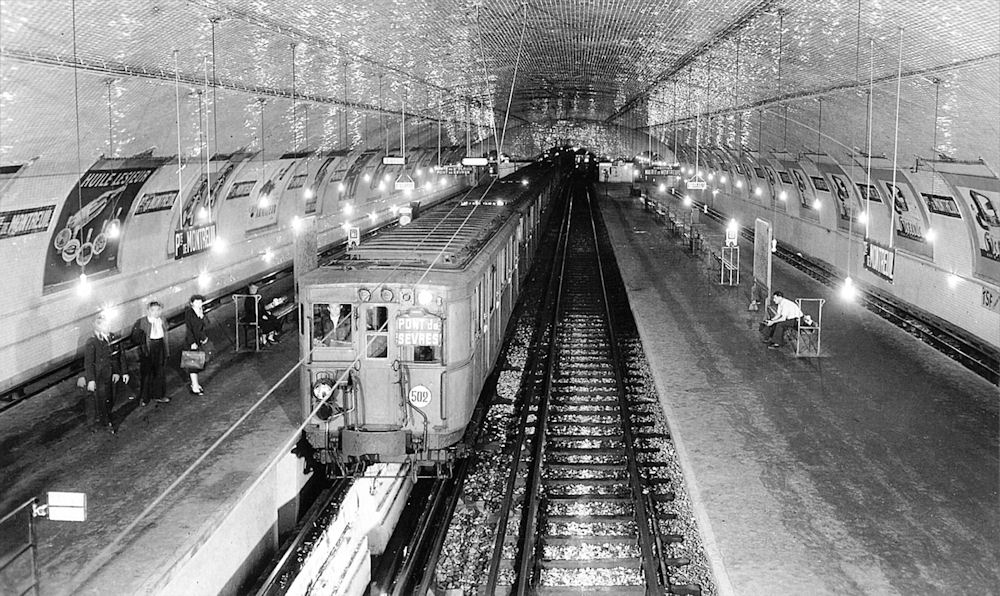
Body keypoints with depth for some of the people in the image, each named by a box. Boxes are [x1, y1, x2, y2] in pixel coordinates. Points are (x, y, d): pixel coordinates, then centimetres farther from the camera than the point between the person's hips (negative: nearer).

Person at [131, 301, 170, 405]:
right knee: (146, 373, 4)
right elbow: (135, 339, -10)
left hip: (160, 347, 5)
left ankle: (159, 395, 30)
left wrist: (167, 351, 14)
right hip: (147, 349, -5)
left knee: (160, 372, 15)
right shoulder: (141, 322, -12)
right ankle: (144, 398, 18)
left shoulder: (162, 321, 4)